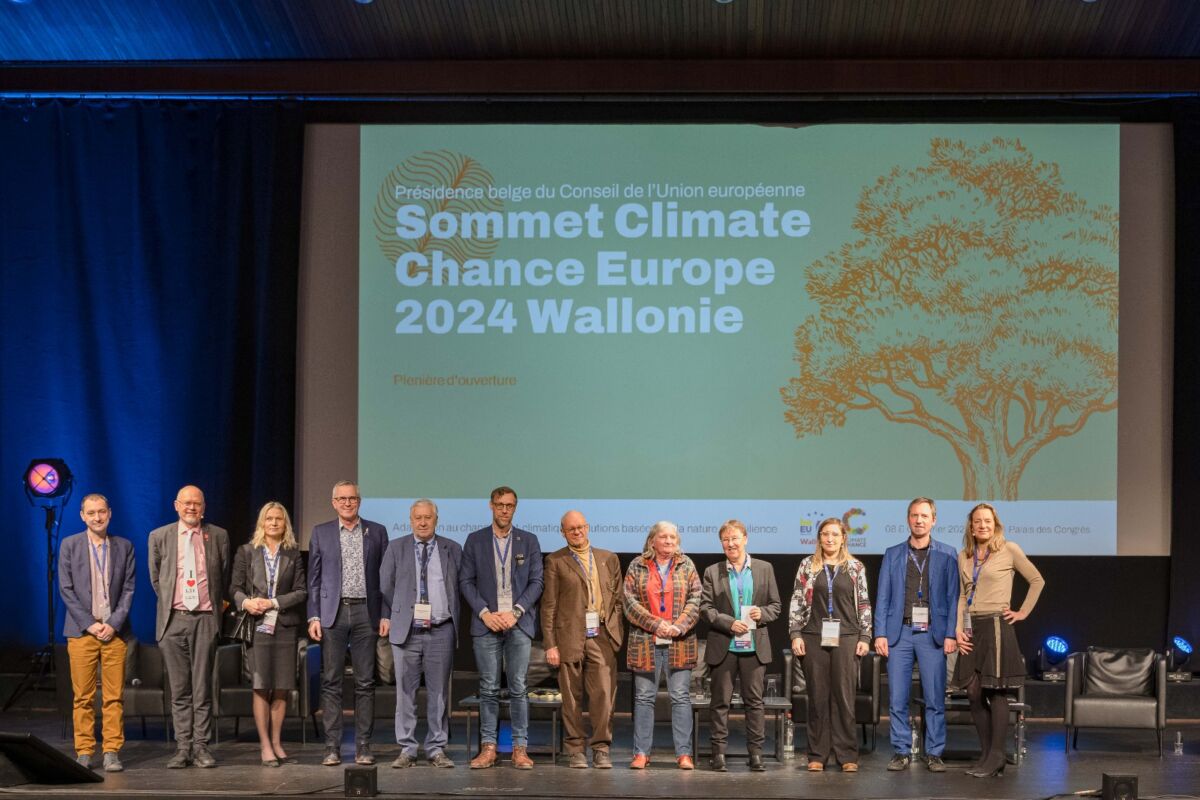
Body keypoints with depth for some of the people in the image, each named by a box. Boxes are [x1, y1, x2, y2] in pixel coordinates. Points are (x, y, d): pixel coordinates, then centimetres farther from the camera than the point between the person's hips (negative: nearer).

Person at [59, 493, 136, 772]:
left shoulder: (124, 546, 10)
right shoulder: (70, 545, 6)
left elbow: (129, 589, 7)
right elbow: (66, 589, 2)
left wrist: (114, 624, -5)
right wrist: (89, 624, -6)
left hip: (114, 631, 1)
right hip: (81, 631, -1)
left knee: (115, 696, -1)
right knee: (83, 696, -1)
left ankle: (112, 752, 3)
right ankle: (84, 753, 5)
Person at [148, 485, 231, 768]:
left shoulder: (218, 536, 5)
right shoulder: (159, 537, 5)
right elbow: (155, 577, 16)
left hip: (205, 619, -1)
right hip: (173, 619, 1)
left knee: (202, 687, 0)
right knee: (179, 689, 3)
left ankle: (201, 747, 4)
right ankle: (183, 748, 6)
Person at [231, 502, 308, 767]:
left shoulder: (293, 554, 9)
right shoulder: (246, 552, 8)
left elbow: (301, 591, 3)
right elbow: (236, 588, 6)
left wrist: (274, 602, -9)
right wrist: (246, 602, -14)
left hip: (285, 626, 1)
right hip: (257, 626, -1)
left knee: (281, 688, 2)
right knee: (261, 687, -4)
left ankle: (276, 743, 11)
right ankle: (265, 745, 0)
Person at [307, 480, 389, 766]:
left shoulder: (377, 532, 8)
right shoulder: (321, 533, 8)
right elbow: (314, 579, 7)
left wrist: (385, 615, 0)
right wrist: (314, 617, -1)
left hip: (365, 612, 0)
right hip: (333, 612, 0)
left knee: (365, 683, 1)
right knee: (331, 682, 0)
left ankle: (363, 746, 6)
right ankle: (332, 747, 3)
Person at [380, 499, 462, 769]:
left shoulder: (452, 549, 8)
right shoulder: (396, 548, 7)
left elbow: (461, 587, 10)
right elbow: (385, 586, 9)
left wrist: (456, 622, 7)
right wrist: (388, 618, 7)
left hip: (441, 632, 0)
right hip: (406, 632, 0)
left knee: (439, 692, 3)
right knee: (405, 692, 1)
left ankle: (437, 749, 10)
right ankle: (407, 749, 7)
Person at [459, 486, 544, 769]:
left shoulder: (529, 541, 8)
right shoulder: (475, 541, 8)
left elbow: (536, 582, 4)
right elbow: (466, 581, 4)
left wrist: (516, 612, -8)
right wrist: (485, 613, -7)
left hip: (519, 623, 0)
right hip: (486, 623, 0)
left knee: (518, 688, -2)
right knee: (488, 689, 1)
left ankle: (520, 748, 2)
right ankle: (488, 747, 5)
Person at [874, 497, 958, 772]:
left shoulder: (947, 554, 6)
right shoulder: (893, 554, 11)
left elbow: (953, 597, 3)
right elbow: (883, 597, 8)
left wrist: (950, 634, -6)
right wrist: (880, 634, -1)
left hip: (933, 634, -1)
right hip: (899, 633, 1)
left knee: (935, 698, -1)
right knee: (897, 699, 1)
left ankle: (934, 753, 7)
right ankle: (902, 752, 9)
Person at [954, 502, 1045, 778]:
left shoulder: (1009, 550, 0)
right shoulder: (964, 556, 13)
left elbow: (1037, 580, 6)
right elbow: (962, 596, 13)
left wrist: (1023, 612, 1)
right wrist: (958, 629, 3)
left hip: (996, 626, -5)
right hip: (971, 628, 5)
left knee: (996, 692, -5)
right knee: (973, 692, 2)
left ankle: (996, 758, -1)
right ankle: (986, 754, 11)